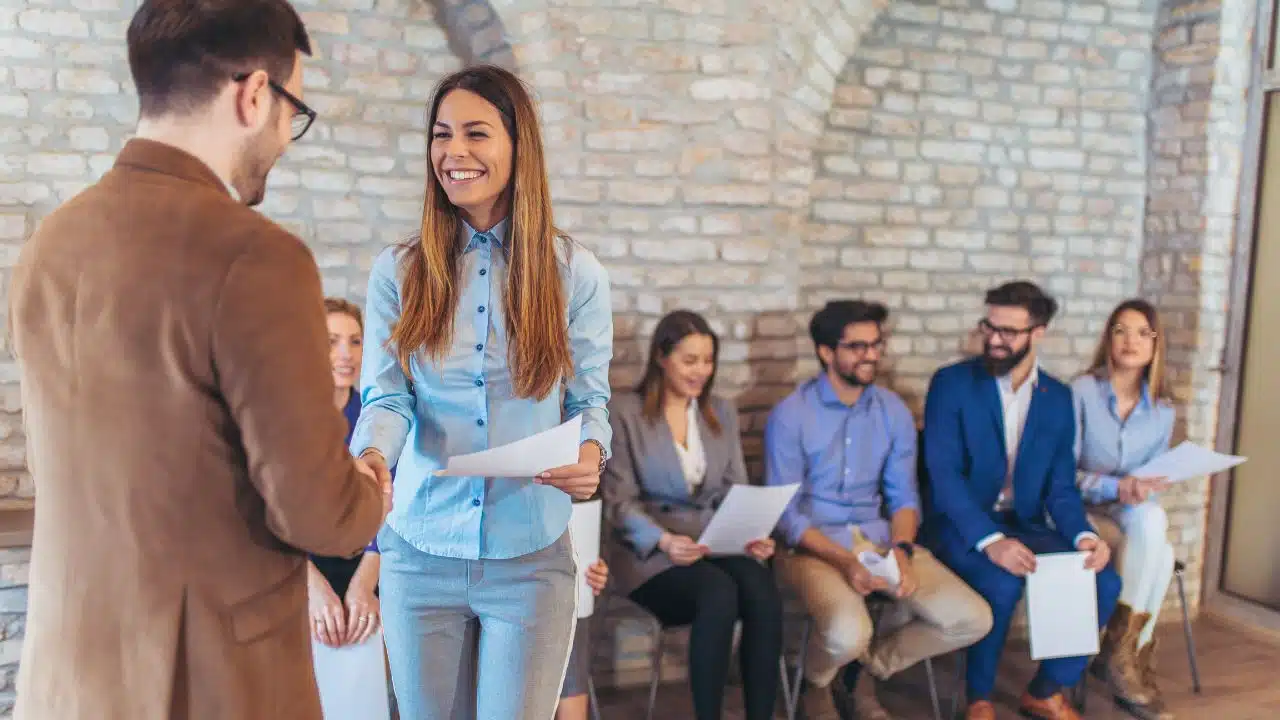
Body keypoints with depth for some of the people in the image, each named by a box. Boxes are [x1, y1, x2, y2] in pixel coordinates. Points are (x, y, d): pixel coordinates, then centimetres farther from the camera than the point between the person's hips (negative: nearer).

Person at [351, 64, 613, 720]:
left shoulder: (574, 273, -3)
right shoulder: (397, 272, -1)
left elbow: (590, 398, 1)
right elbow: (385, 398, -6)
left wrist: (590, 452, -21)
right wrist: (371, 459, -28)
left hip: (531, 555, -1)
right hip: (419, 552, 1)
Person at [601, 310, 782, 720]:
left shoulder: (723, 412, 15)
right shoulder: (623, 412, -1)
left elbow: (736, 490, 12)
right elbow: (620, 501, -5)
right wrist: (664, 540, -23)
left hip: (717, 543, 4)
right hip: (651, 553, -4)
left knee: (763, 592, -29)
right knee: (719, 593, -34)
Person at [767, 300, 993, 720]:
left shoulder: (894, 411, 5)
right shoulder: (790, 416, -10)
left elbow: (904, 495, 6)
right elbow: (785, 513, -11)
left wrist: (901, 550, -15)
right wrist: (845, 560, -23)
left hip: (881, 538, 5)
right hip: (814, 545, -5)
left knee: (973, 619, -11)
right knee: (848, 633, -33)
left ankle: (866, 671, 12)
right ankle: (817, 683, 6)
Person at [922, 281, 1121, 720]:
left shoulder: (1058, 398, 6)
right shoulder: (951, 383, -8)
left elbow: (1061, 485, 6)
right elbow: (944, 475, -16)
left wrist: (1082, 535, -15)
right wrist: (990, 541, -29)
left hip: (1025, 524, 5)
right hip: (963, 525, -4)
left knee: (1102, 582, -16)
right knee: (1002, 582, -33)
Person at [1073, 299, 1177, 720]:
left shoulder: (1162, 409, 6)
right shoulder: (1082, 392, -8)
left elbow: (1153, 477, 11)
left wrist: (1143, 490, -13)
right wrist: (1115, 487, -26)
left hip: (1136, 514, 4)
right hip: (1083, 511, -4)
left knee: (1152, 522, -32)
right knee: (1158, 554, -30)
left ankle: (1120, 655, -19)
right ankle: (1131, 664, -14)